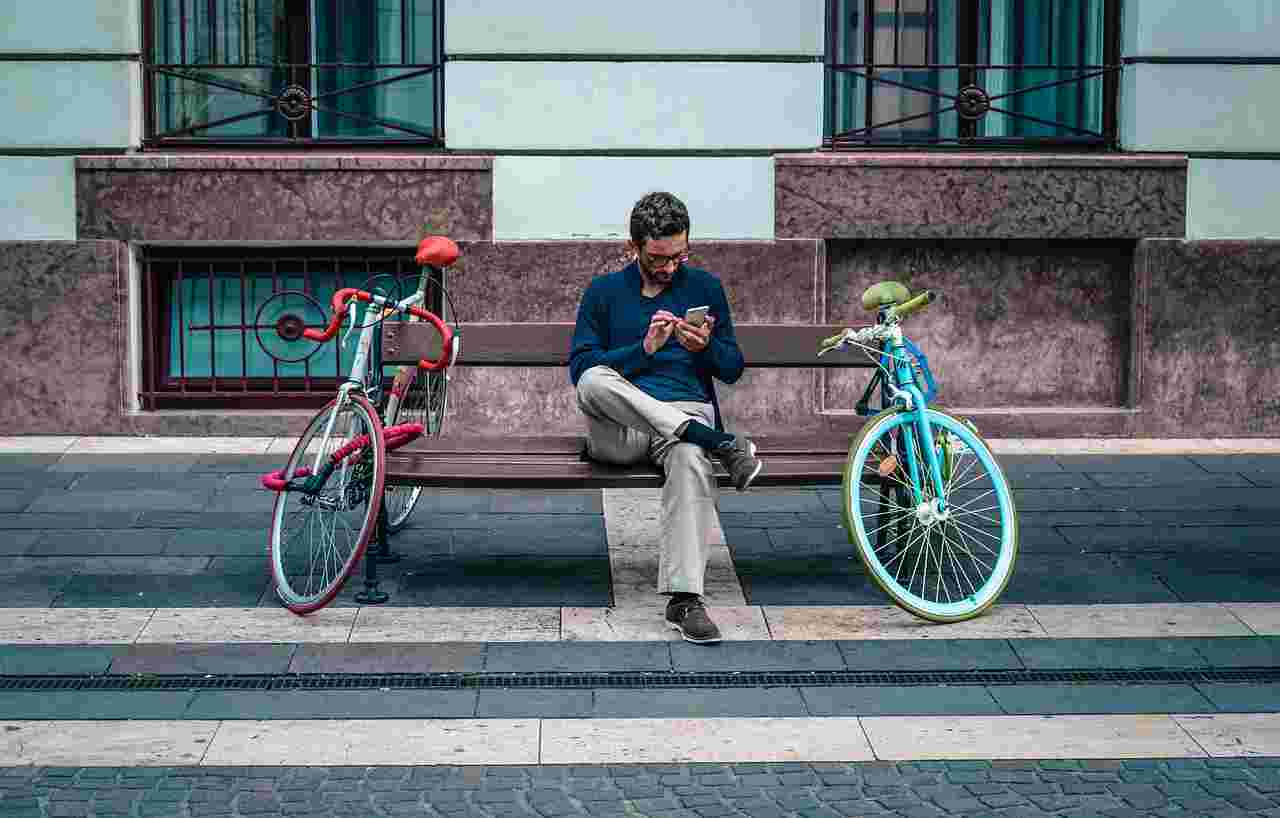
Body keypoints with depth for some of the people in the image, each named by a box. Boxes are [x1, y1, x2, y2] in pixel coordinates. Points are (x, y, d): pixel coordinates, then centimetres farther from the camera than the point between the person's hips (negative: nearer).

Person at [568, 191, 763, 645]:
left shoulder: (704, 287, 16)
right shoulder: (604, 291, 12)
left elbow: (732, 368, 16)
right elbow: (580, 366, 1)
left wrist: (706, 347, -8)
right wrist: (644, 349, -12)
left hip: (687, 412, 0)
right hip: (619, 427, 0)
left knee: (690, 462, -39)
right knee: (595, 382, -36)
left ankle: (684, 599, -44)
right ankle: (719, 442, -34)